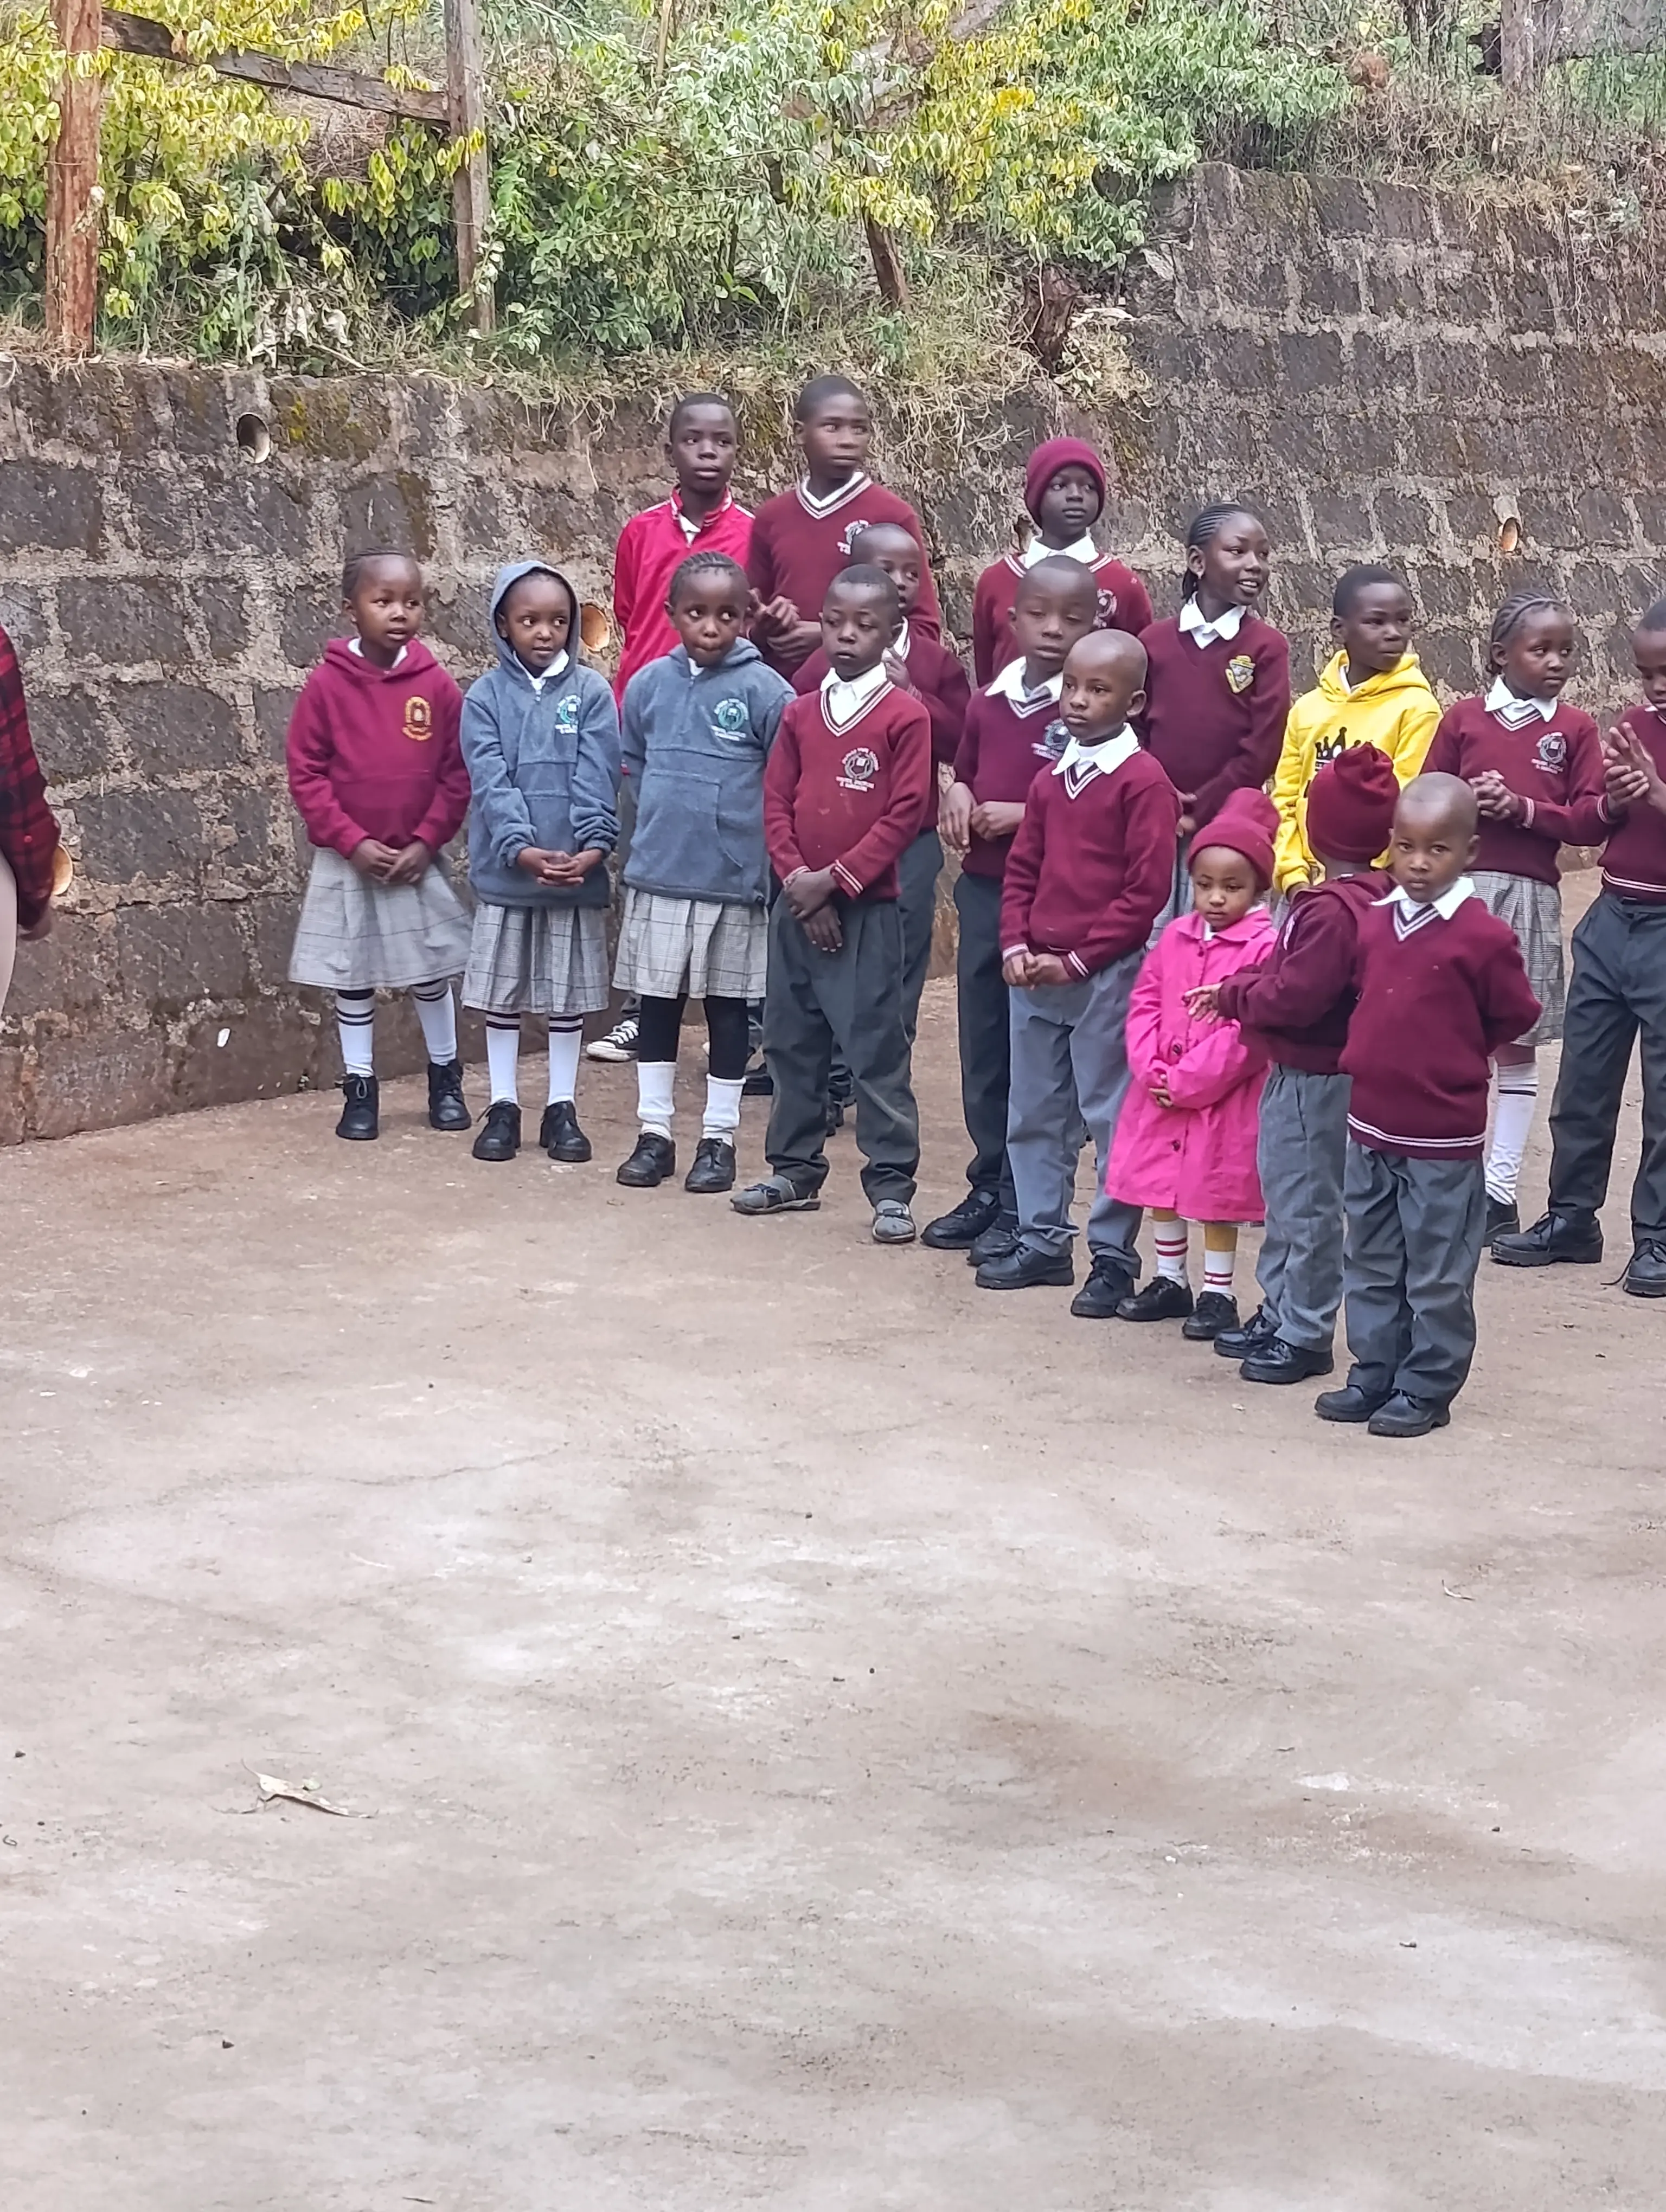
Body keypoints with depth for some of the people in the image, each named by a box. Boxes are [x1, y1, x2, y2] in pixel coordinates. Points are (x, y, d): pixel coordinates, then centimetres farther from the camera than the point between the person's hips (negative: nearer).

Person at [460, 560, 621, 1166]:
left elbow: (596, 778, -7)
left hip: (578, 873, 0)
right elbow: (491, 781, -9)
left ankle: (562, 1108, 19)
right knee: (502, 994, 8)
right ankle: (503, 1107, 18)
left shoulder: (591, 693, -1)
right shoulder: (487, 697, -1)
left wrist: (593, 846, -20)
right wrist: (522, 848, -22)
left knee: (569, 994, 9)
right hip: (504, 873, 0)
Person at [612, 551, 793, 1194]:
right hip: (657, 875, 3)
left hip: (734, 878, -3)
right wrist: (661, 821, 9)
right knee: (657, 1003, 10)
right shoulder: (649, 684, 1)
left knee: (728, 1006, 8)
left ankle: (719, 1138, 17)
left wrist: (760, 844, -6)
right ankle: (654, 1131, 19)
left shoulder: (765, 690, -9)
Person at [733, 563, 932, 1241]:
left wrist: (836, 879, -13)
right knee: (791, 1041, 12)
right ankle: (796, 1170, 24)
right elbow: (776, 805, 6)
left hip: (867, 909, -5)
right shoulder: (801, 715, 9)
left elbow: (905, 814, -11)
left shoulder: (905, 716, -6)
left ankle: (891, 1187, 0)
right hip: (798, 905, 5)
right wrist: (799, 881, -8)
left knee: (875, 1047, -5)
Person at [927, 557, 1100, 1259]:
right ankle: (989, 1186, 27)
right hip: (982, 888, 7)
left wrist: (1023, 815, -18)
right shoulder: (989, 701, 9)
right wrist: (957, 794, 2)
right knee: (981, 1048, 14)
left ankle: (1023, 1206, 10)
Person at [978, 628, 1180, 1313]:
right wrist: (1017, 947, 0)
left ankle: (1114, 1256, 6)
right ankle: (1042, 1241, 24)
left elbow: (1147, 889, -14)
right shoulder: (1051, 779, 12)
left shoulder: (1144, 784, -10)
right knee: (1033, 1114, 13)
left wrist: (1079, 959, -13)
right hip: (1036, 973, 7)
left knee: (1112, 1117, -1)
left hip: (1106, 975, -7)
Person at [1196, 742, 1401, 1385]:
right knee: (1285, 1196, 20)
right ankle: (1280, 1314, 32)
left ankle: (1304, 1334, 9)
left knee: (1305, 1205, 0)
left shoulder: (1332, 910, -25)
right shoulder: (1371, 899, 8)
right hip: (1299, 1073, 11)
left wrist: (1234, 996, -12)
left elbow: (1296, 995, -28)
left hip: (1314, 1082, -11)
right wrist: (1241, 989, 3)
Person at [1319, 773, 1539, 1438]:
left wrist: (1453, 1059, 3)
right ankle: (1374, 1375, 26)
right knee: (1370, 1266, 15)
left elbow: (1515, 1016, -3)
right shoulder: (1374, 923, 4)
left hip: (1443, 1140, -6)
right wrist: (1384, 1056, 9)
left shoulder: (1483, 936, -13)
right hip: (1370, 1130, 6)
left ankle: (1426, 1389, 13)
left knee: (1438, 1275, 4)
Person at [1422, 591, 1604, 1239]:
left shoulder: (1576, 729, 4)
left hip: (1531, 896, 0)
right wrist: (1467, 803, -15)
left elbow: (1591, 822, -2)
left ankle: (1500, 1188, 11)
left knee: (1516, 1042, 5)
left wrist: (1523, 809, -14)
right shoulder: (1463, 720, 4)